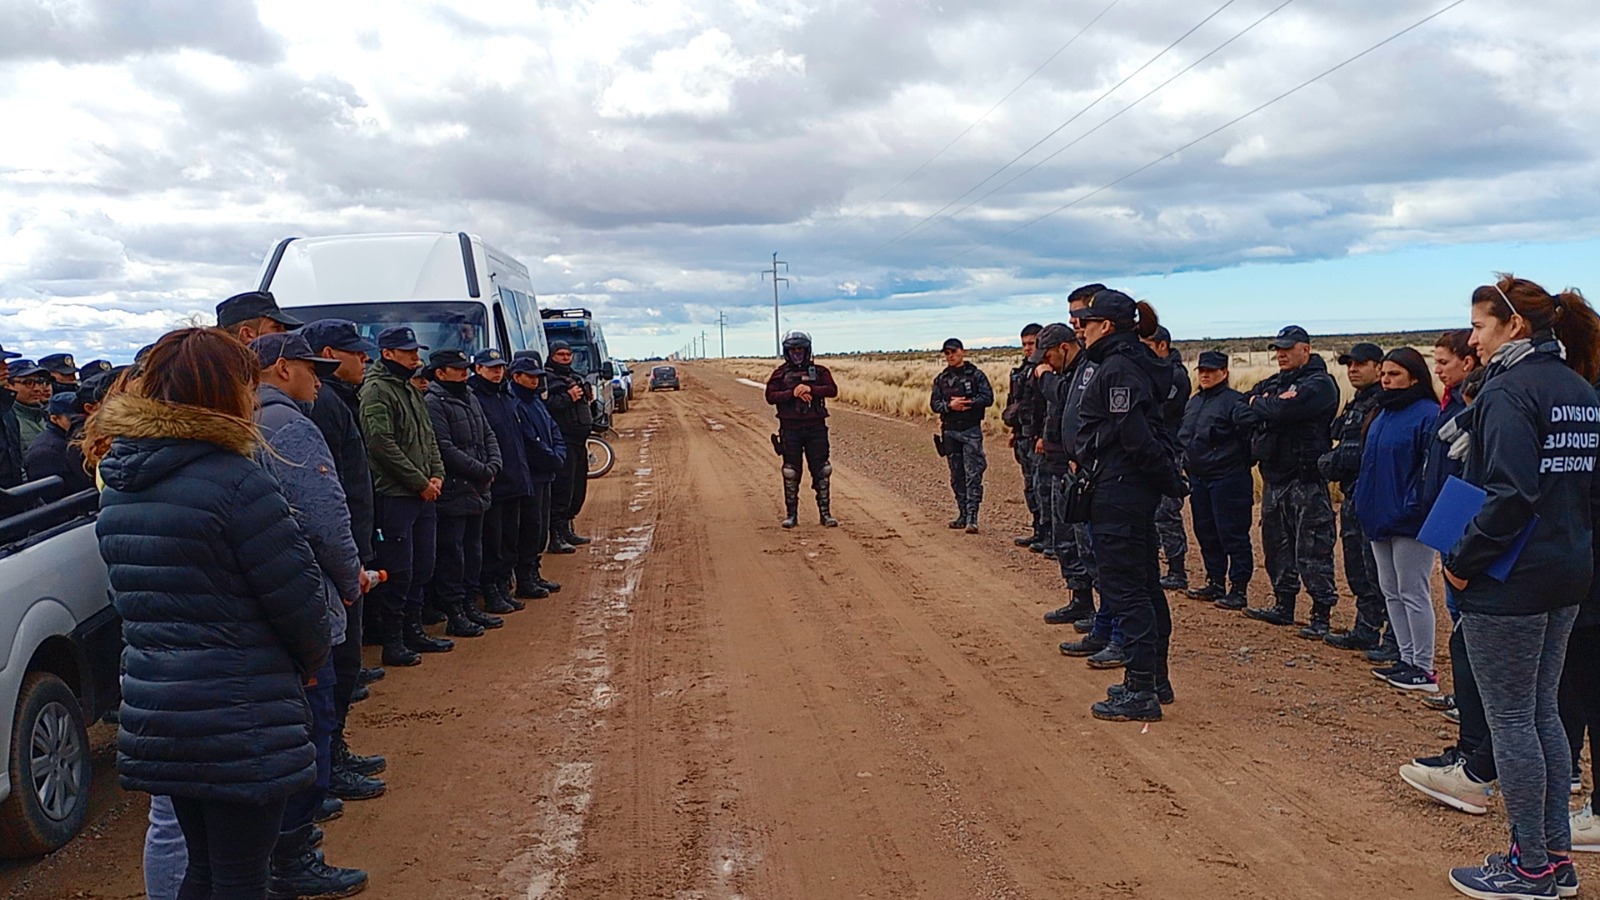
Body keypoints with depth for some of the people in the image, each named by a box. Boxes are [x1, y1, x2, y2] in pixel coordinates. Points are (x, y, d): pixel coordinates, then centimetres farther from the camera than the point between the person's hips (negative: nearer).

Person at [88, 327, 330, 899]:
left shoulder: (116, 490, 8)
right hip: (239, 720, -8)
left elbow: (138, 595, 14)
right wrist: (313, 659, 5)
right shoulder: (236, 482, -18)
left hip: (154, 716, 8)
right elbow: (297, 595, -15)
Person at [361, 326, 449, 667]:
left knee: (421, 568, 15)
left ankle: (413, 631, 27)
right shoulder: (376, 390, -11)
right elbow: (383, 444, -18)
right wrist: (420, 482, -15)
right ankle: (391, 642, 4)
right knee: (397, 572, -5)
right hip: (394, 495, -9)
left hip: (423, 495, 9)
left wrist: (436, 475, 4)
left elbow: (429, 436, 21)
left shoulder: (411, 390, 18)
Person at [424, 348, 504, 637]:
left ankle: (470, 607, 25)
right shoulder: (433, 403, -13)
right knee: (452, 554, -3)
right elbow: (445, 449, -19)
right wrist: (482, 471, -15)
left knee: (473, 551, 15)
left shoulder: (470, 398, 15)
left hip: (477, 492, 9)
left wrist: (493, 466, -3)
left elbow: (488, 435, 16)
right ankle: (454, 615, 3)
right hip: (452, 494, -9)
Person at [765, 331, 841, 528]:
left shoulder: (819, 371, 7)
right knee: (791, 472, 2)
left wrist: (810, 389, -20)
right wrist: (793, 393, -18)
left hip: (816, 427, 0)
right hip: (790, 428, 0)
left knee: (821, 471, 1)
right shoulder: (780, 374, 6)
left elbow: (833, 390, -7)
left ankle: (825, 513, 8)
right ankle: (791, 514, 11)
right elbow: (771, 396, -6)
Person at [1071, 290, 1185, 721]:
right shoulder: (1139, 364, 14)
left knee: (1124, 590, -5)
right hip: (1140, 491, 10)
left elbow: (1135, 437, -21)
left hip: (1118, 494, -10)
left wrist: (1171, 481, -12)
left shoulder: (1116, 370, -17)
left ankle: (1140, 692, 1)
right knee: (1145, 586, 16)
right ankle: (1155, 680, 27)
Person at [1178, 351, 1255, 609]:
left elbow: (1250, 430, -23)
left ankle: (1238, 589, 1)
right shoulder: (1192, 403, 15)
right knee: (1205, 532, 13)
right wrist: (1187, 462, 19)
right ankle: (1215, 583, 24)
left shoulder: (1234, 401, -11)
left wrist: (1242, 462, -23)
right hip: (1198, 478, 9)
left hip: (1228, 479, -8)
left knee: (1232, 534, -4)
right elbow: (1183, 437, 23)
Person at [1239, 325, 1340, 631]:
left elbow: (1283, 409, -23)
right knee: (1277, 544, 14)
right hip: (1274, 477, 9)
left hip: (1306, 480, -8)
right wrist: (1263, 407, -10)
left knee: (1312, 550, -6)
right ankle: (1284, 606, 25)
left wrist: (1258, 404, -4)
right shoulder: (1274, 382, 19)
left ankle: (1321, 614, 1)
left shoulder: (1319, 384, -8)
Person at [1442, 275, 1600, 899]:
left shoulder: (1510, 390, -16)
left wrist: (1463, 561, -16)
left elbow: (1510, 493, -24)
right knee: (1543, 713, 17)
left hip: (1510, 583, -9)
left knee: (1511, 720, 1)